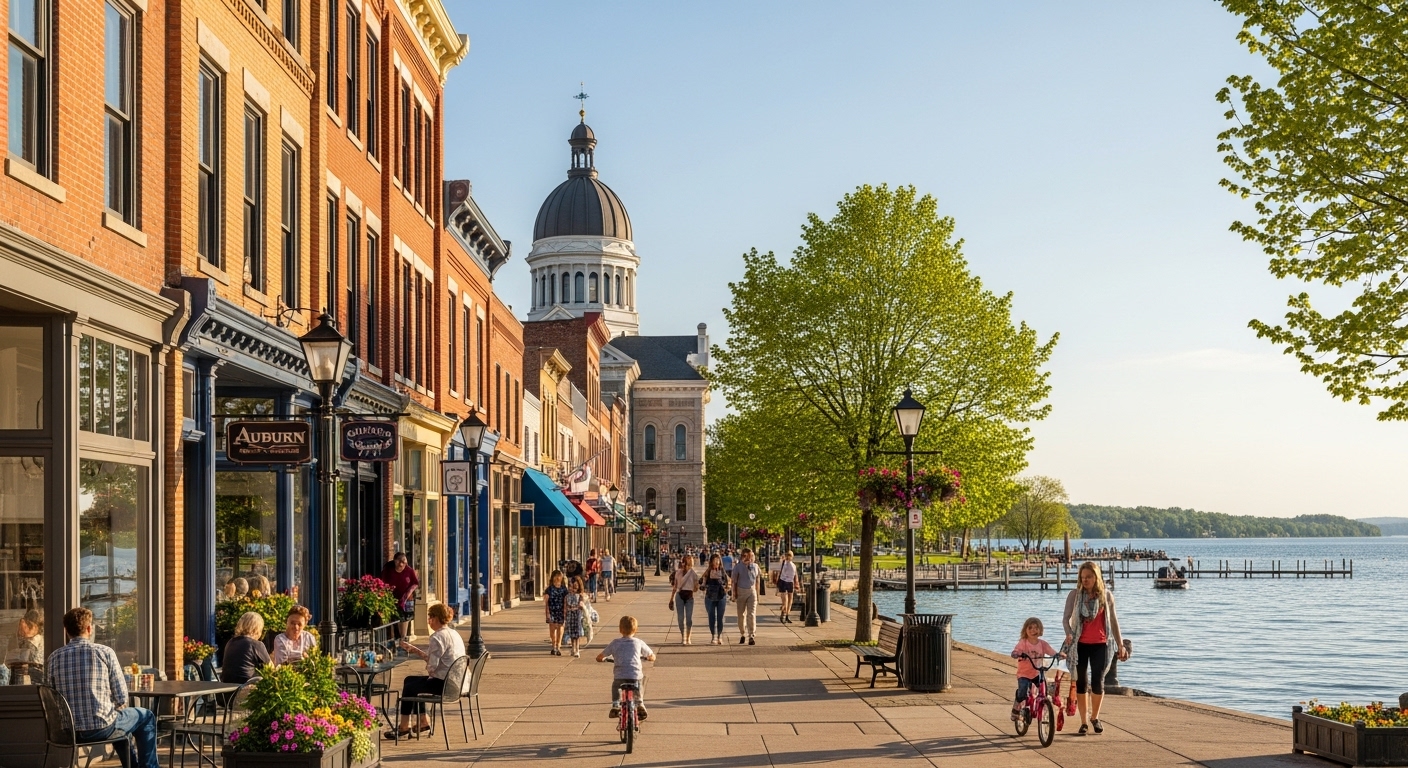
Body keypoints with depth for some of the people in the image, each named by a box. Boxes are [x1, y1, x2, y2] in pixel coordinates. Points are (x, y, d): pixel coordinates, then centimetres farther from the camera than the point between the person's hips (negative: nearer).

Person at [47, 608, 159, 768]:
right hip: (101, 728, -5)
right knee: (147, 717, 25)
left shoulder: (54, 658, 0)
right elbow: (121, 698, -8)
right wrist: (114, 710, 14)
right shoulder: (105, 652, -9)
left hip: (68, 731, 5)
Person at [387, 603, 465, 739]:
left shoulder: (438, 637, -17)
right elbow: (432, 657, 18)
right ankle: (424, 720, 27)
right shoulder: (453, 634, 13)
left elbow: (432, 665, -21)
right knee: (410, 680, 22)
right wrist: (413, 649, 22)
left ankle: (404, 727, 20)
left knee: (409, 687, 9)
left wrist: (429, 672, 1)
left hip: (443, 683, -9)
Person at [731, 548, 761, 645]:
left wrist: (757, 593, 10)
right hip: (741, 591, 0)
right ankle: (742, 634, 26)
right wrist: (734, 594, -5)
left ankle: (751, 636, -15)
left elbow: (757, 581, 11)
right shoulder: (738, 567, -3)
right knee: (741, 614, 9)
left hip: (751, 591, 0)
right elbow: (734, 581, -1)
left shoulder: (755, 566, 4)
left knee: (751, 614, -11)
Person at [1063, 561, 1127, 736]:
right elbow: (1066, 617, -1)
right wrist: (1069, 633, -21)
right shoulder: (1074, 595, 0)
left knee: (1098, 682, -4)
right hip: (1080, 644, 0)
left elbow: (1113, 621, 8)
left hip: (1100, 644, 0)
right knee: (1081, 682, 4)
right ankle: (1083, 723, 12)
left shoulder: (1106, 596, 3)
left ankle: (1095, 718, 20)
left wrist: (1120, 645, 7)